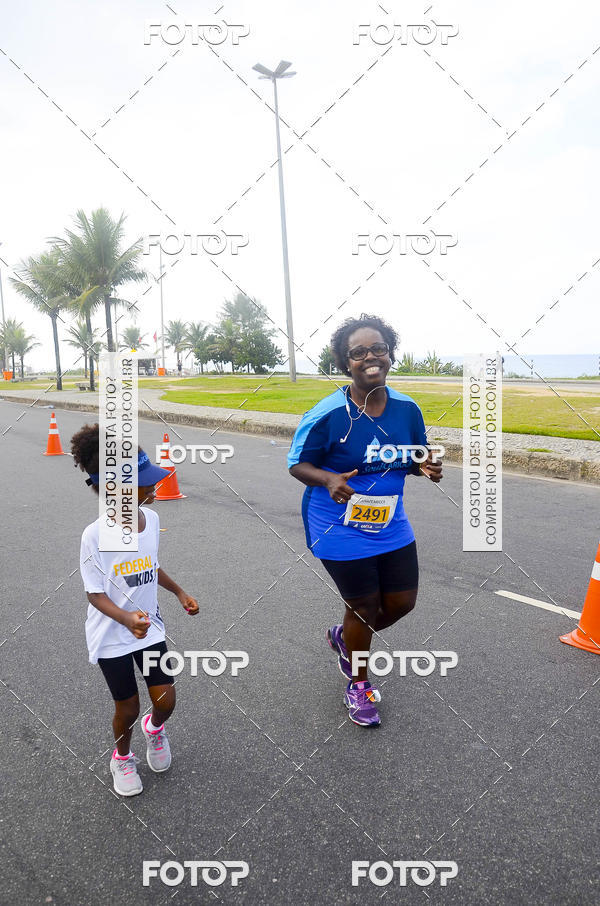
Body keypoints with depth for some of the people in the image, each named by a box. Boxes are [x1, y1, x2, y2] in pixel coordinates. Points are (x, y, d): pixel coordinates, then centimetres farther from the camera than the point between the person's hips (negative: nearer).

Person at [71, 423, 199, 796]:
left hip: (149, 626, 4)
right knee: (128, 709, 11)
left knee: (166, 701, 6)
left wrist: (179, 591, 10)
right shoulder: (95, 536, -26)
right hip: (112, 636, -4)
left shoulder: (151, 518, -9)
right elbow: (96, 595, -19)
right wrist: (126, 618, -35)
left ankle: (155, 728, 44)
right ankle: (122, 757, 44)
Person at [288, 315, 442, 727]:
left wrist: (426, 466, -13)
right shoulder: (327, 414, -19)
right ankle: (358, 685, 37)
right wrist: (328, 480, -30)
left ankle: (344, 637, 45)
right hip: (341, 530, -5)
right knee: (364, 606, 7)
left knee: (403, 602, 13)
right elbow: (298, 463, -10)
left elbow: (416, 455, 11)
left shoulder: (407, 408, -5)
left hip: (391, 525, 6)